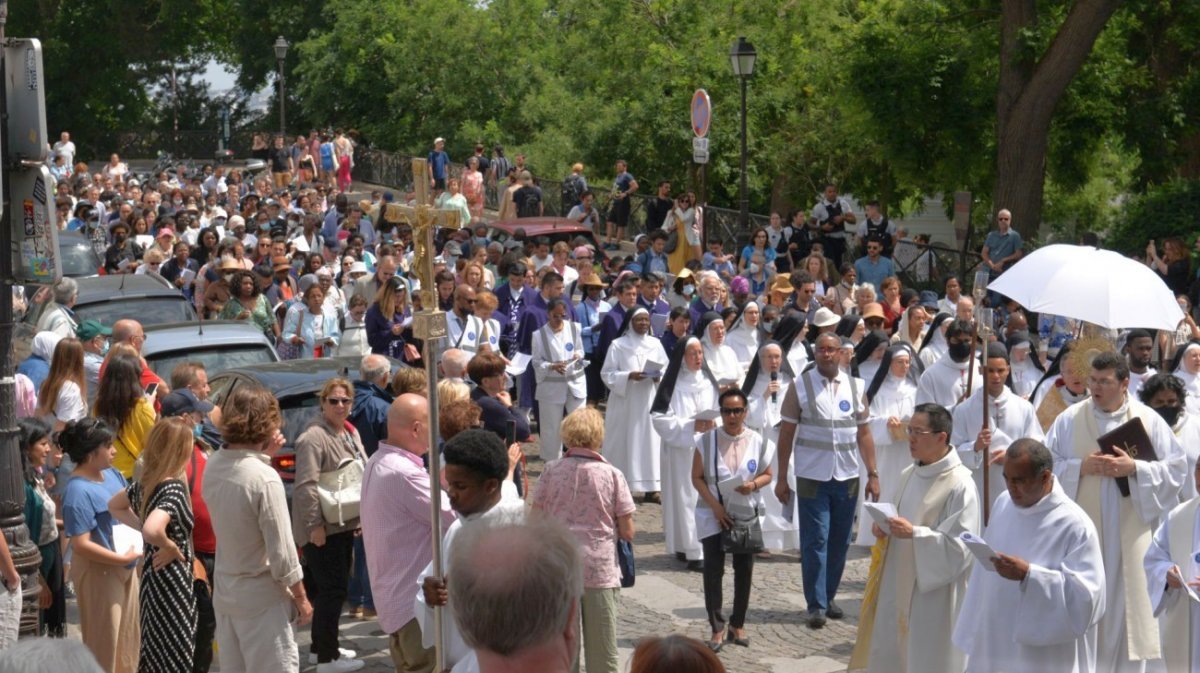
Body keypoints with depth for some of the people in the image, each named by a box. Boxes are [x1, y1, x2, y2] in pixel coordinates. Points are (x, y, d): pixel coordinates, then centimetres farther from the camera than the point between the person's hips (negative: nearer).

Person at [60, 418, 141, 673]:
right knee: (104, 639, 6)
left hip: (125, 566, 8)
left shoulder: (112, 474, 2)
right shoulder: (78, 491, -24)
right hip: (99, 571, -8)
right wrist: (122, 558, -24)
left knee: (129, 633, 22)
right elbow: (80, 545, -26)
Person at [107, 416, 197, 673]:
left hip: (152, 572, 9)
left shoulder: (145, 481, 3)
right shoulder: (173, 488, -22)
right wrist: (171, 547, -20)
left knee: (153, 648, 18)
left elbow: (114, 505, 22)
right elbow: (153, 530, -38)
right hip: (171, 576, -9)